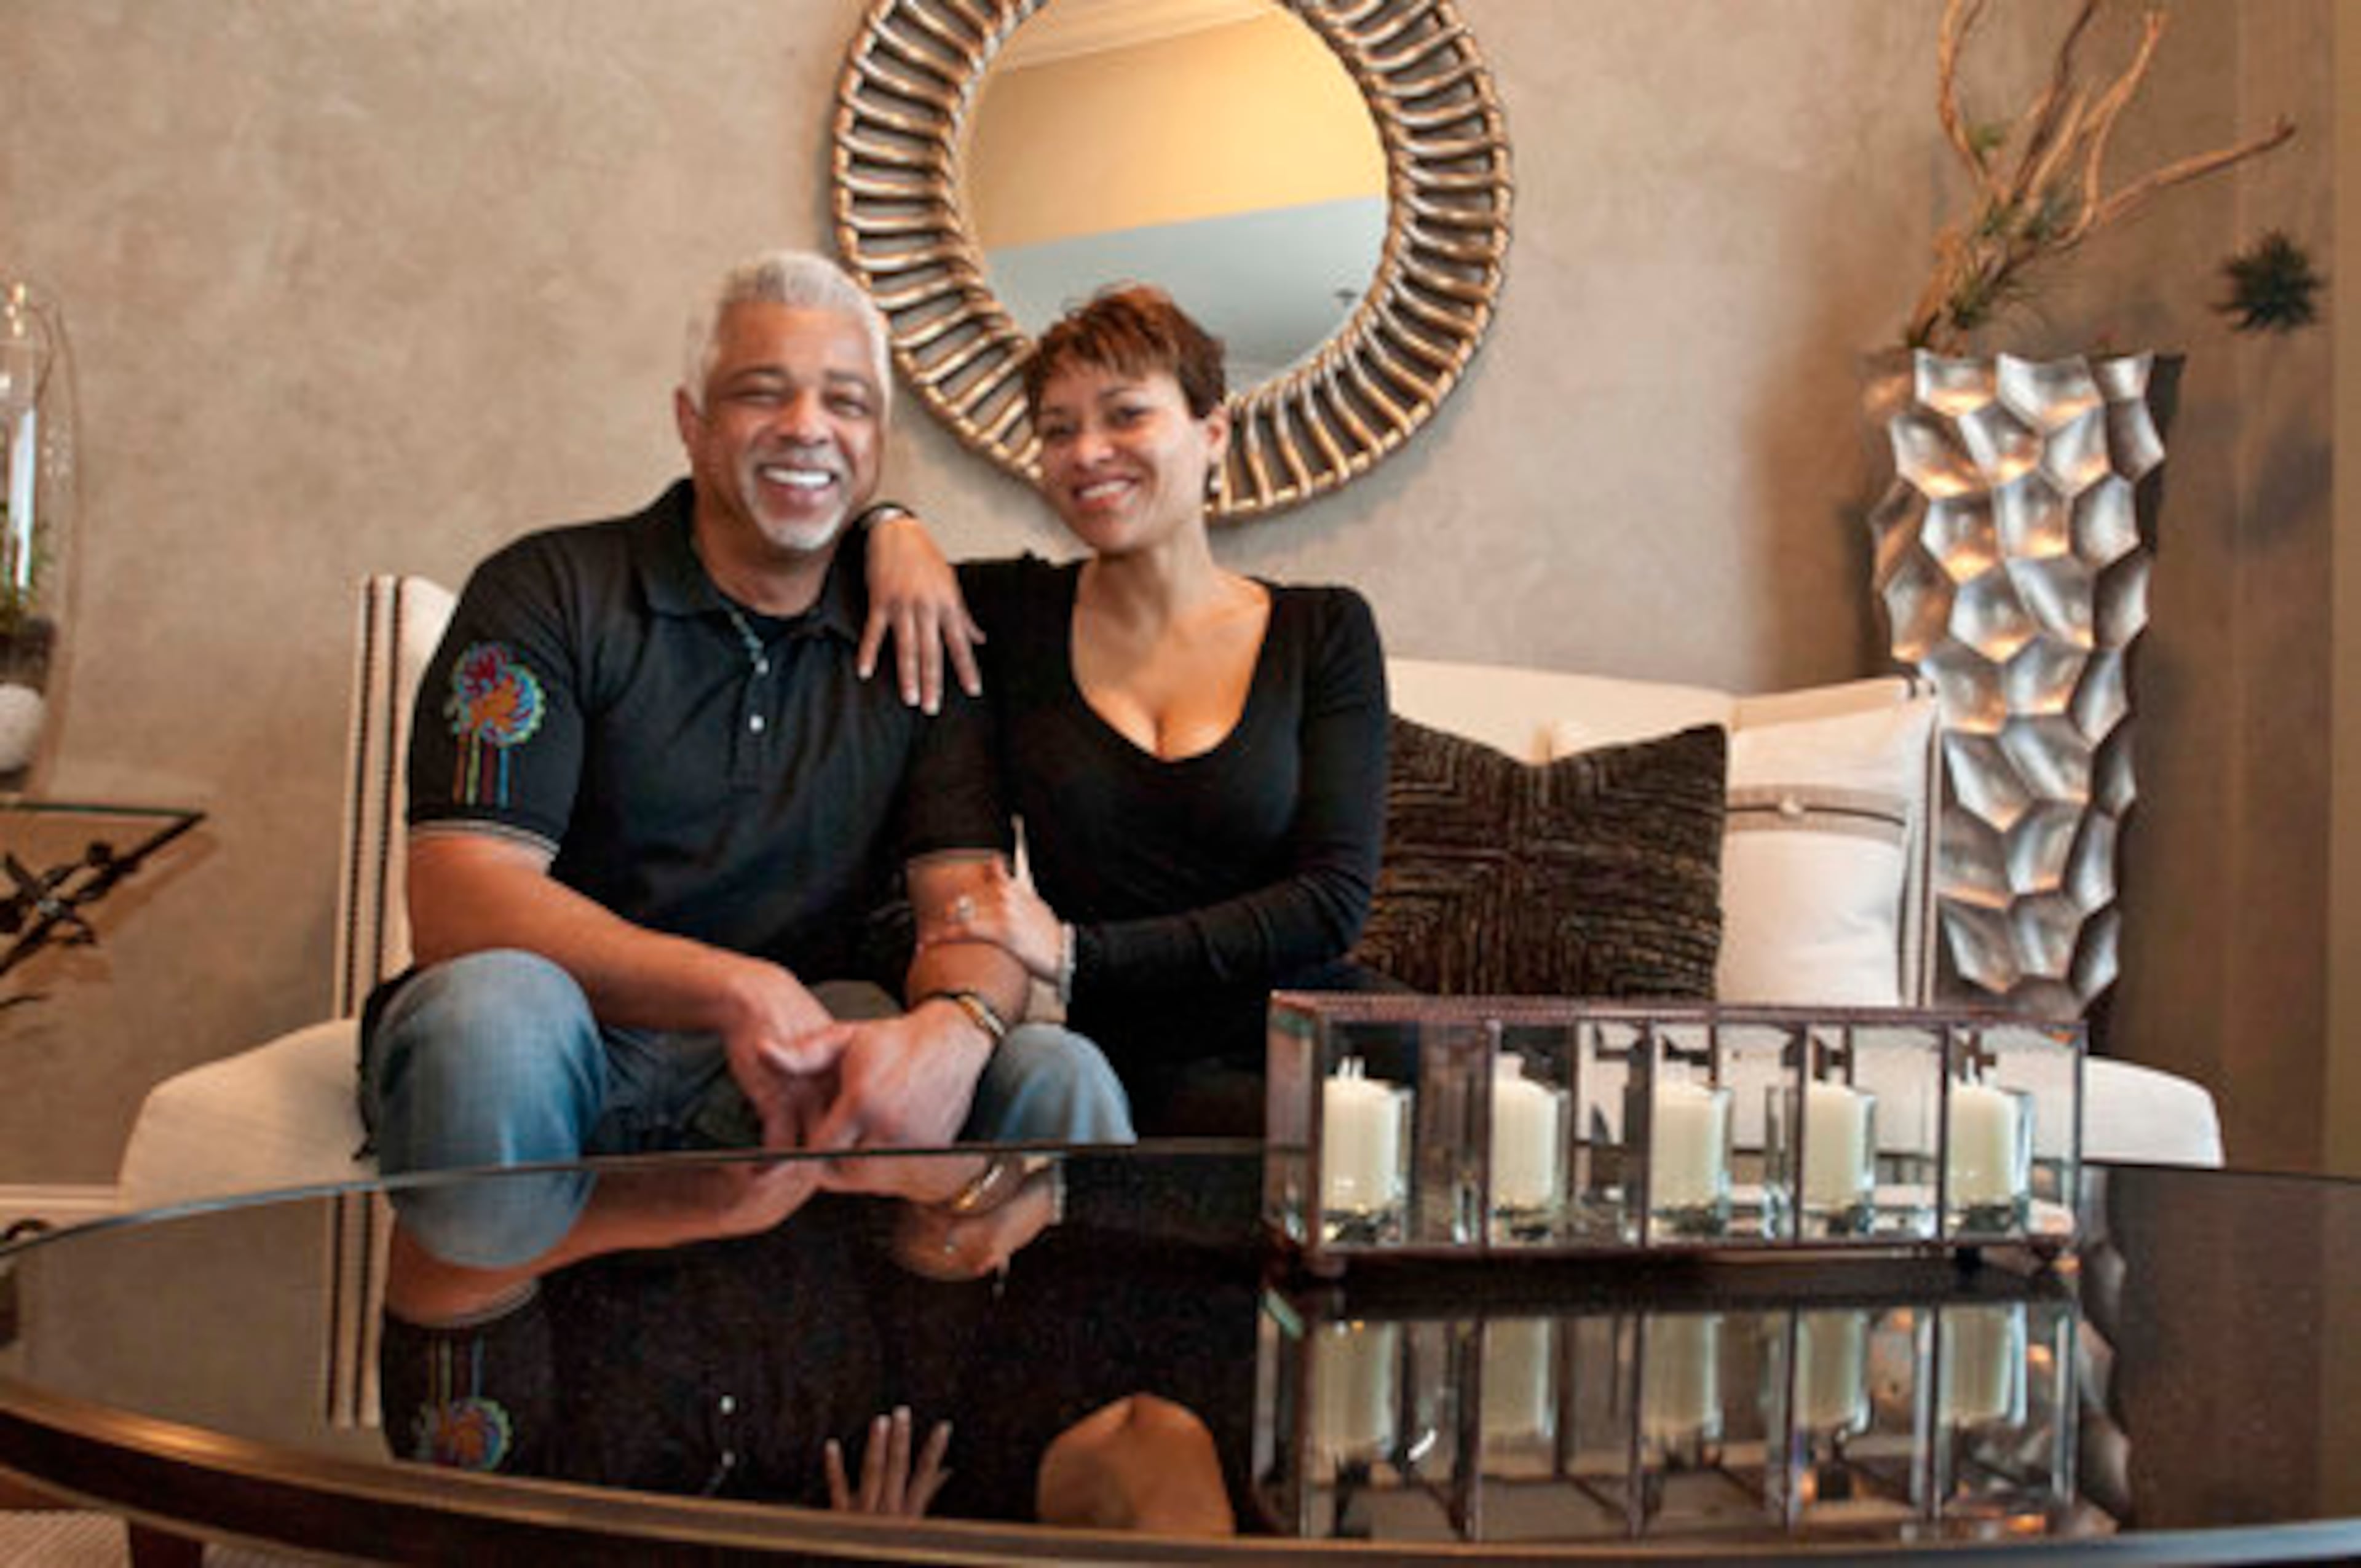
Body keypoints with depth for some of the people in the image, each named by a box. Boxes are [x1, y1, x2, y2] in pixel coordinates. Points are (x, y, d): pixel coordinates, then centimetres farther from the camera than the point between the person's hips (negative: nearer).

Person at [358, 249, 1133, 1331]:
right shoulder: (550, 593, -2)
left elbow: (970, 899, 0)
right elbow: (458, 904, -14)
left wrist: (953, 1026, -27)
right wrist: (737, 991, -28)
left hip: (791, 1071, 3)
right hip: (574, 1070, -3)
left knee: (1054, 1074, -23)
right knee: (495, 1005, -36)